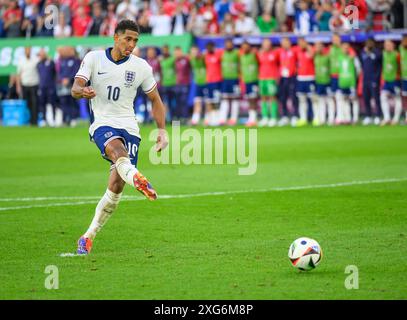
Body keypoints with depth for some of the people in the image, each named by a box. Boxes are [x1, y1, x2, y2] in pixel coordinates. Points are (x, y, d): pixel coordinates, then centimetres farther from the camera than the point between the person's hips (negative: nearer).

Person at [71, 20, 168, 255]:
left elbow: (155, 100, 15)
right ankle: (137, 178, -70)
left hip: (129, 127, 2)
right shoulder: (94, 58, 2)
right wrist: (83, 91, -31)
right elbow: (75, 89, -6)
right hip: (103, 123, -2)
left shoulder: (141, 67, 5)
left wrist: (162, 130, 4)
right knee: (118, 149, -38)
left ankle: (89, 236, 5)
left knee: (116, 186, -9)